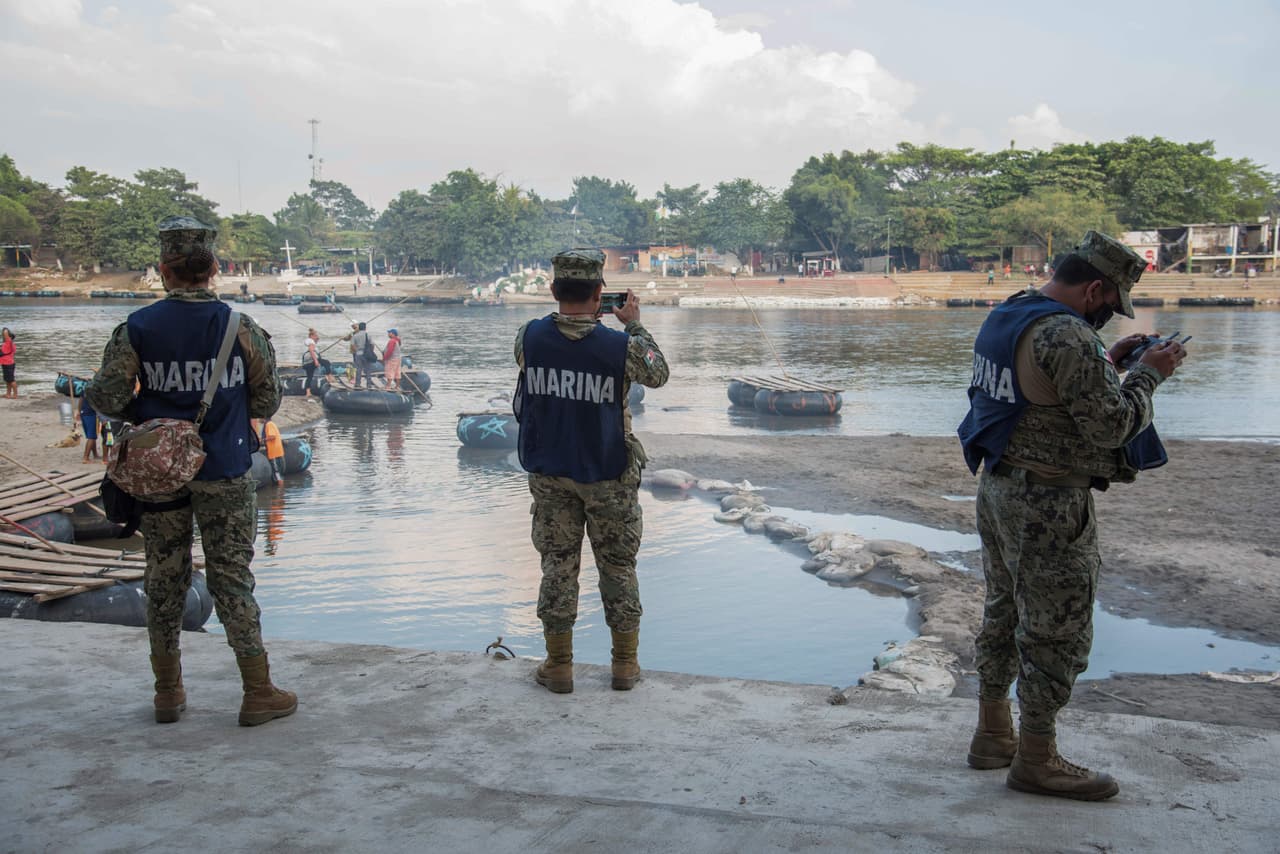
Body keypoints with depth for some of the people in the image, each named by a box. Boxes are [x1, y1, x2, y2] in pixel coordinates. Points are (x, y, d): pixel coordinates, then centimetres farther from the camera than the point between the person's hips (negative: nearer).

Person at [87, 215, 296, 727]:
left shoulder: (137, 329, -5)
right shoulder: (242, 330, -6)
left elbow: (105, 398, -6)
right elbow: (267, 403, 1)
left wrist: (144, 414, 14)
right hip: (224, 474, -1)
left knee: (164, 580, 12)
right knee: (231, 580, 5)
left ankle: (168, 693, 22)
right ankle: (258, 694, 8)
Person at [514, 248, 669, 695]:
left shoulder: (529, 337, -12)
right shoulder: (621, 347, -17)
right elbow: (658, 373, 4)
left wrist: (576, 320, 15)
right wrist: (635, 324, 14)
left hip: (549, 473, 2)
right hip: (608, 475, -2)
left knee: (558, 565, 11)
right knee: (618, 566, 12)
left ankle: (559, 665, 18)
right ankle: (625, 665, 21)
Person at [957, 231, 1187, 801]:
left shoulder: (1006, 317, 9)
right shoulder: (1067, 336, -22)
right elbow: (1111, 426, -20)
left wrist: (1109, 361, 14)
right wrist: (1148, 374, -6)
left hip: (998, 489, 10)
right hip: (1049, 504, -10)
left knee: (1005, 613, 19)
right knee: (1057, 631, 3)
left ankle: (993, 734, 31)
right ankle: (1036, 760, 14)